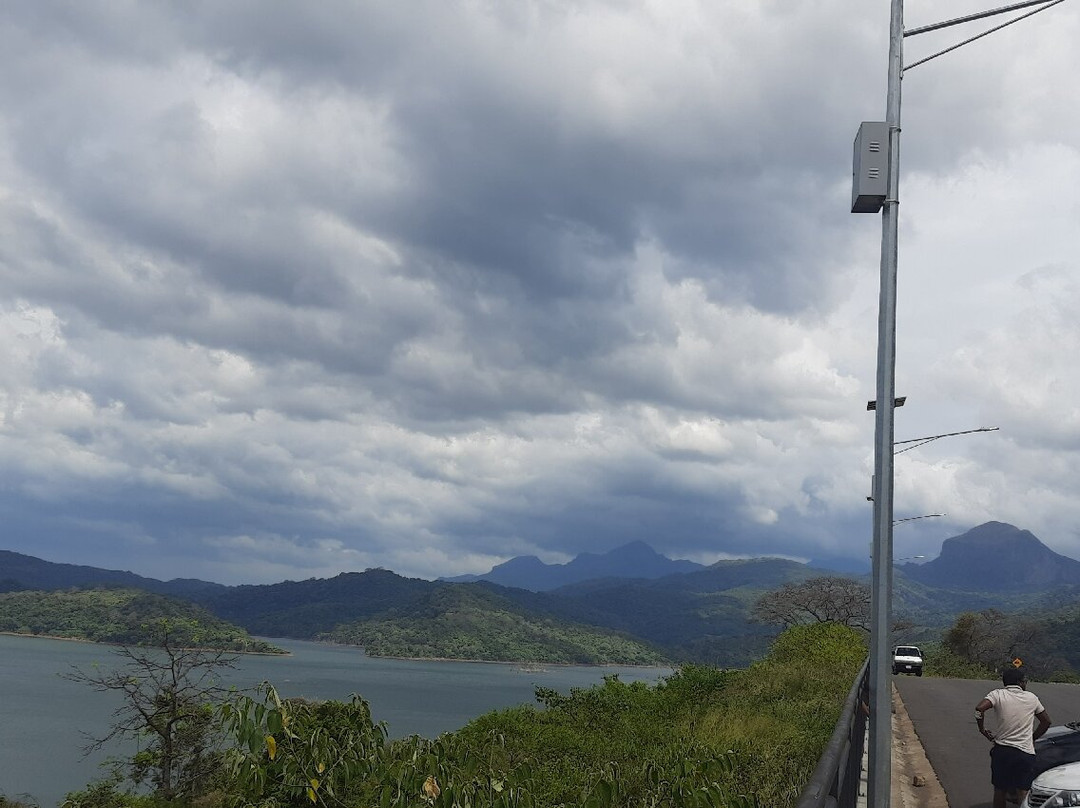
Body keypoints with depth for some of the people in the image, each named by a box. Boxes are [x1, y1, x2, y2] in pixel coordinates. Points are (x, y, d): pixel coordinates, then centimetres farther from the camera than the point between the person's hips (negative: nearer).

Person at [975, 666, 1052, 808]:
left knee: (1000, 791, 13)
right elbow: (1046, 721, 16)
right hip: (1026, 752, 0)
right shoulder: (1031, 698, 6)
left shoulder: (998, 694, -1)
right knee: (1023, 794, -1)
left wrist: (982, 729, -3)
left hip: (1001, 751, 0)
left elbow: (979, 708, -18)